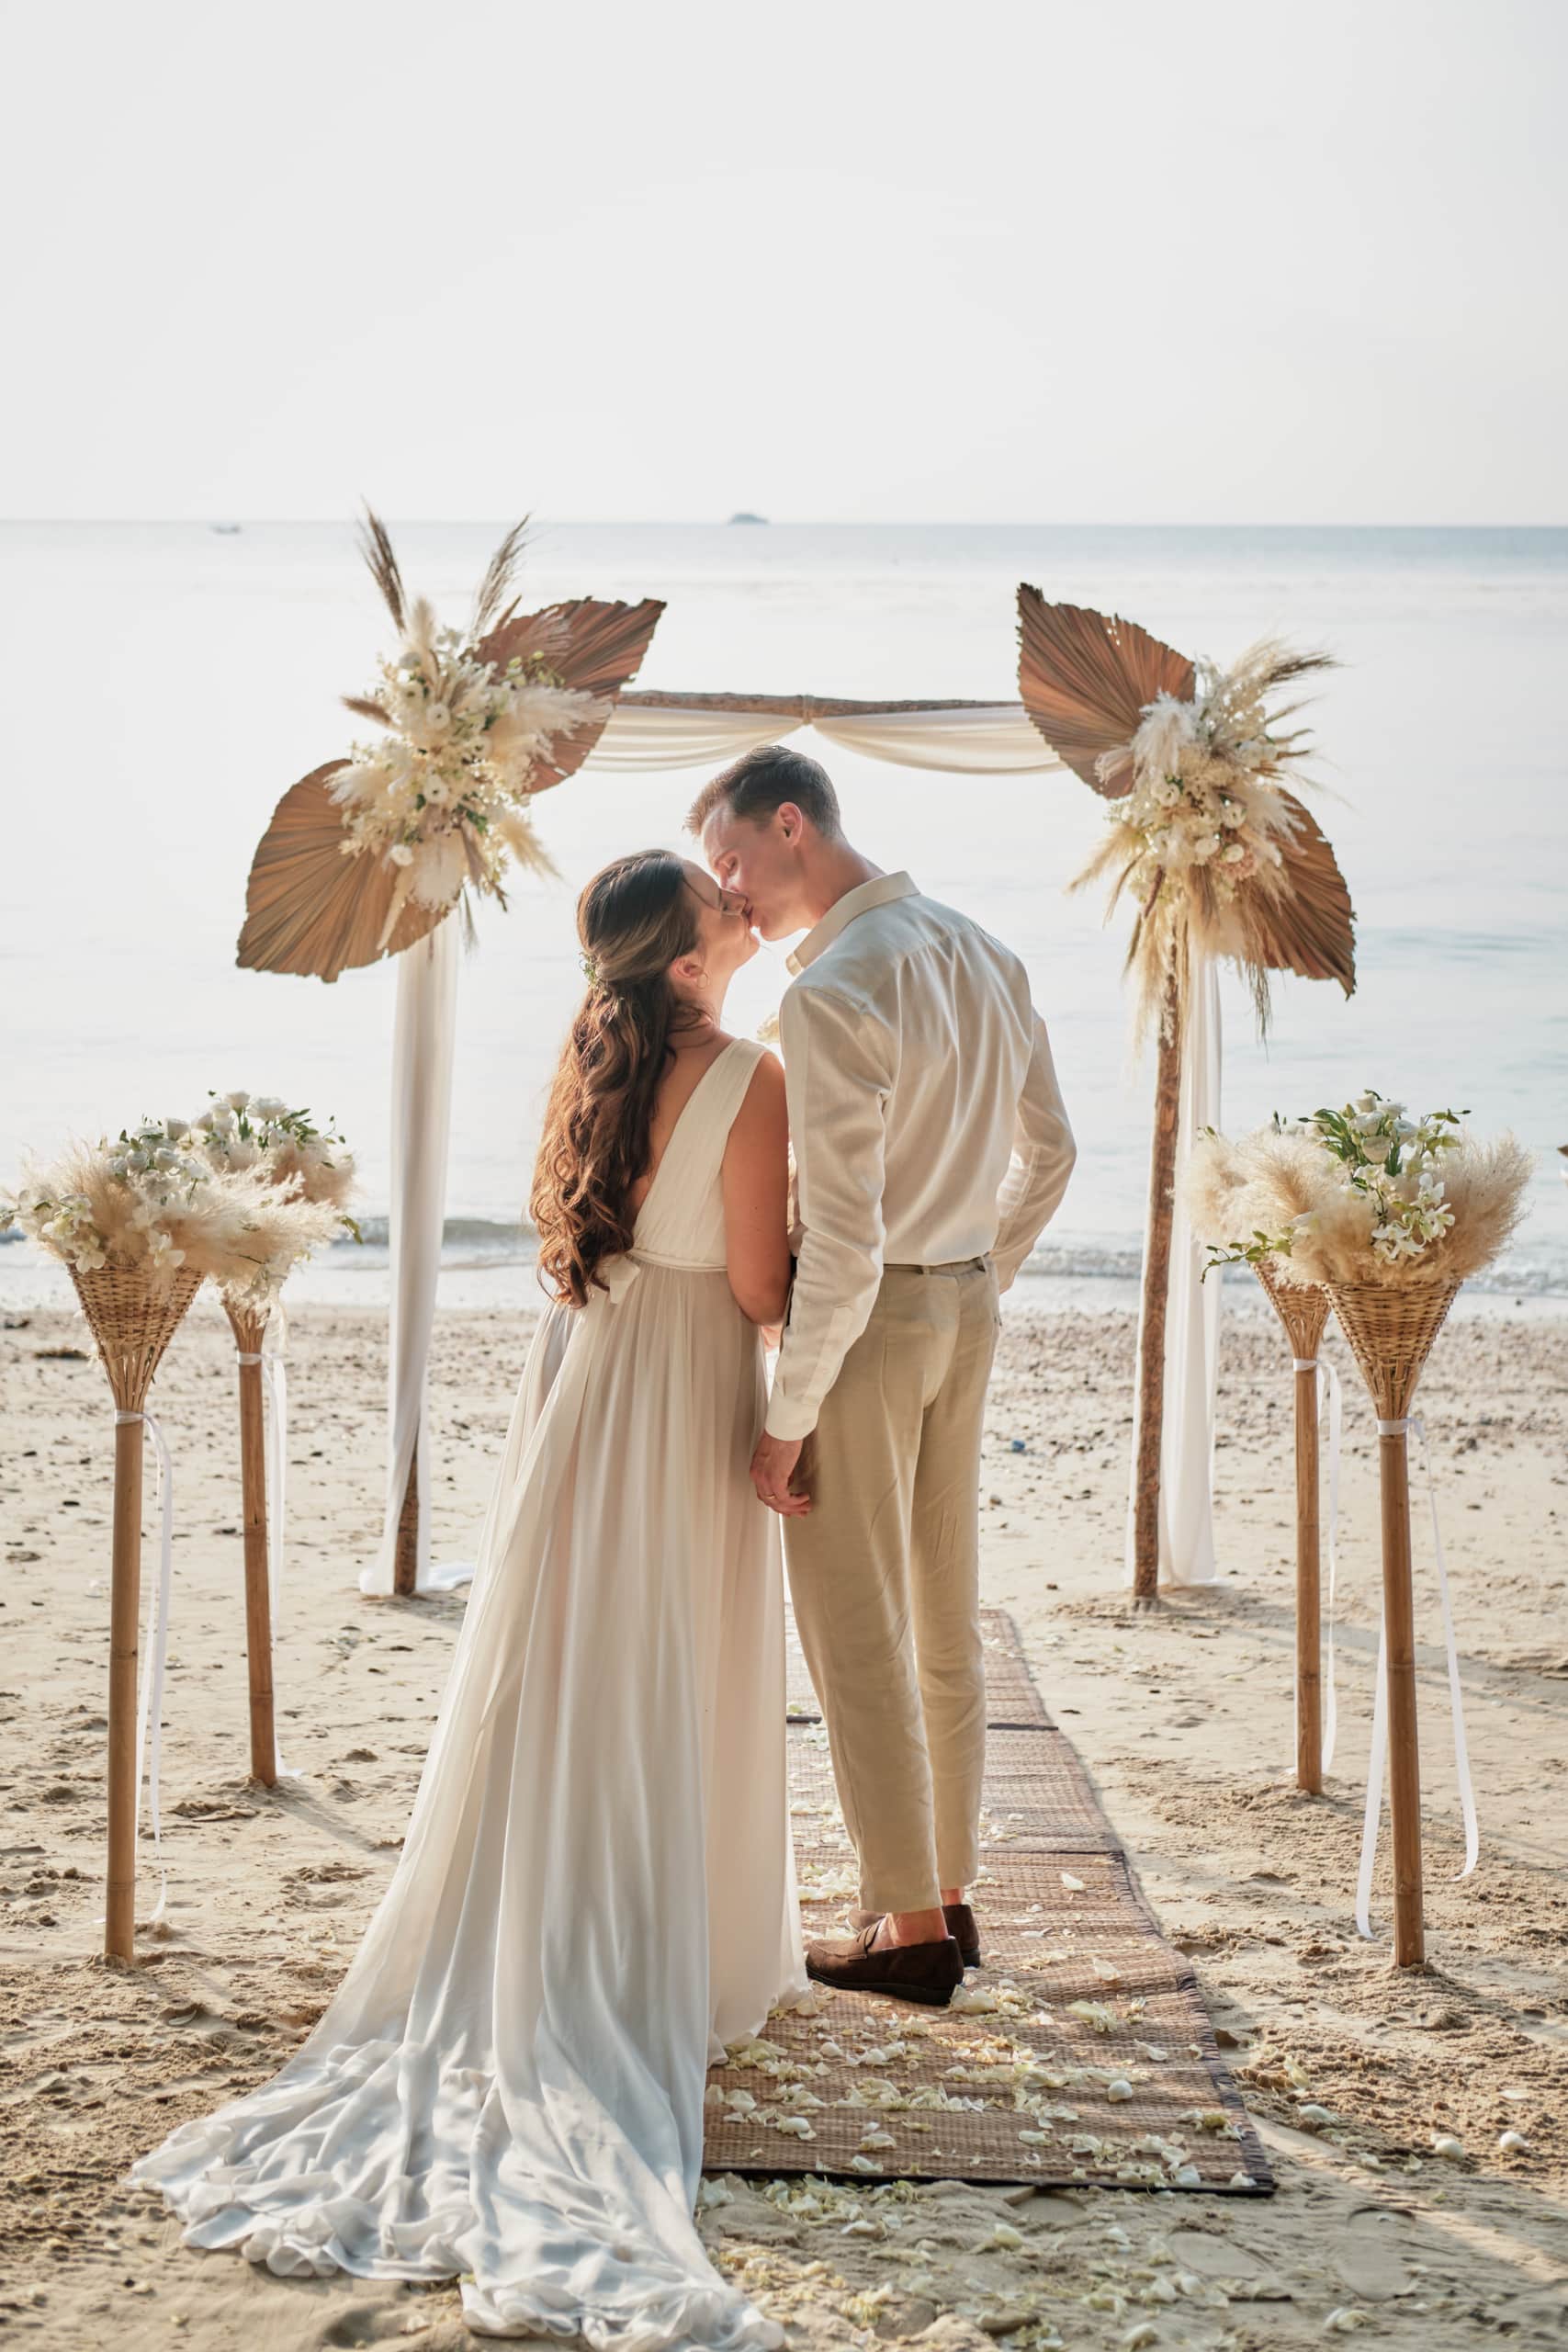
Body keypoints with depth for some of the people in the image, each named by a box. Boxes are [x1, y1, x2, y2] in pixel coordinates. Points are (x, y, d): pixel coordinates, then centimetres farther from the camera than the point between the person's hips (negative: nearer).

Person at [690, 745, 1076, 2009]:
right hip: (967, 1309, 8)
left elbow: (842, 1232, -23)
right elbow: (1049, 1151, 14)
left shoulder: (832, 993, -21)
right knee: (946, 1619, 17)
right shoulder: (985, 954, 5)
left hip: (871, 1316, -8)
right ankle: (948, 1892, 28)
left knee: (858, 1635, 4)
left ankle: (911, 1929, 13)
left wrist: (789, 1415, -15)